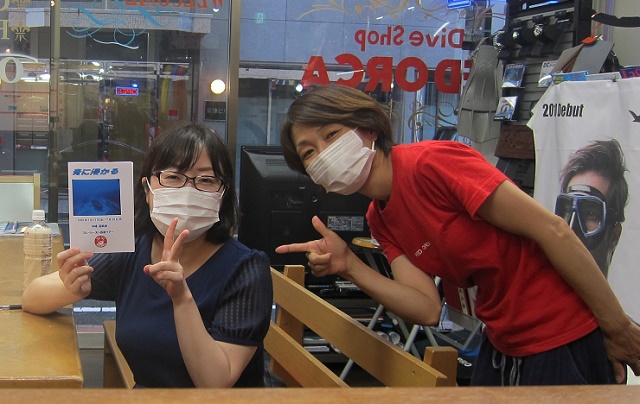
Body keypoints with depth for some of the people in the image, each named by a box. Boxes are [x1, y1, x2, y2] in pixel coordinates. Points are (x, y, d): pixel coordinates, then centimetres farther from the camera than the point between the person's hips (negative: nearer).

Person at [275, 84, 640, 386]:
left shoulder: (431, 162, -20)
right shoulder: (380, 221, 6)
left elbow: (552, 231, -20)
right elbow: (428, 309, -3)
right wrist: (349, 266, -15)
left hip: (565, 340, -8)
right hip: (503, 345, 8)